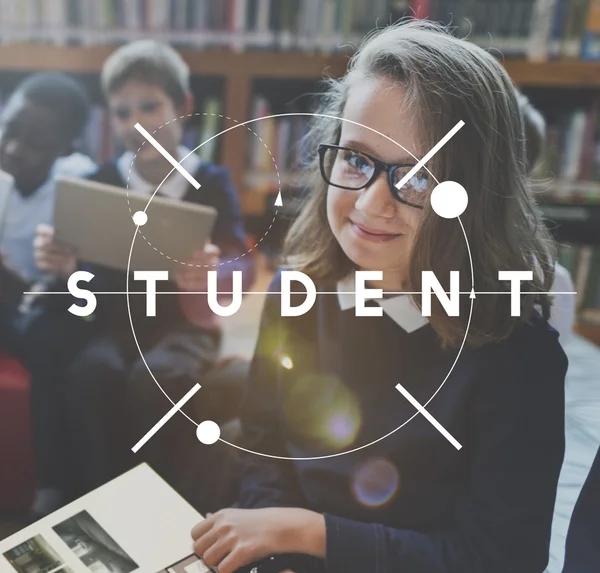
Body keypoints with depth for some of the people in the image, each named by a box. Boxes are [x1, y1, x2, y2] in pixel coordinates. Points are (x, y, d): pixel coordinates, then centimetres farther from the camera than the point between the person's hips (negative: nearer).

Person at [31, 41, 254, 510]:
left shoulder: (212, 181, -1)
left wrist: (211, 274, -37)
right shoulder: (100, 181, 6)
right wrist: (63, 263, -22)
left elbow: (243, 266, -13)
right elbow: (87, 270, 2)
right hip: (116, 321, 2)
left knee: (156, 378, -34)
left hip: (186, 324, -2)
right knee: (88, 373, -31)